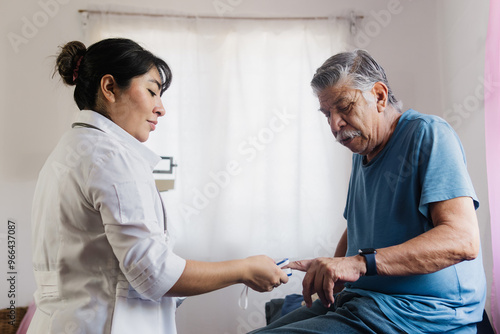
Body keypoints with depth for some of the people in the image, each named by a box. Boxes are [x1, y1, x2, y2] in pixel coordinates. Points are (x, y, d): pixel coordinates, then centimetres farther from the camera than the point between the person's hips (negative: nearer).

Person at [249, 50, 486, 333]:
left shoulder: (427, 134, -9)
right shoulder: (362, 151, 18)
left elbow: (463, 239, -22)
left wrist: (360, 263, -29)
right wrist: (326, 279, 10)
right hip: (356, 300, 8)